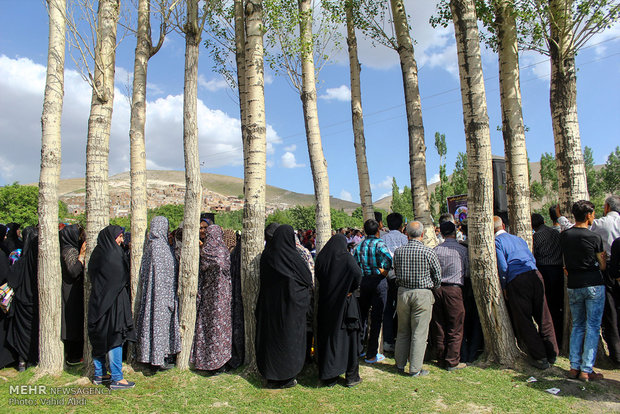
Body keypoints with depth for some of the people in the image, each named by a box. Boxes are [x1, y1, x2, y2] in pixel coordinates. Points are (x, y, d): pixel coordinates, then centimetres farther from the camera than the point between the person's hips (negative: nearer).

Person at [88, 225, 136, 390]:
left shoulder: (97, 253, 9)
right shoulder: (112, 254, -16)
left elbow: (92, 276, 16)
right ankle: (116, 379, 2)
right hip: (113, 300, -9)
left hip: (97, 301, 9)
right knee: (114, 339, -3)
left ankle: (99, 374, 26)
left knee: (99, 338, 15)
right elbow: (123, 278, -12)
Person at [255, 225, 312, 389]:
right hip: (288, 304, -5)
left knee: (270, 335, 14)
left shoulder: (266, 255, -3)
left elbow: (263, 279, 7)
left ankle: (271, 376, 26)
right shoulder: (291, 256, -18)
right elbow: (307, 278, -8)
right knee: (288, 337, 7)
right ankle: (285, 378, 17)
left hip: (269, 304, 5)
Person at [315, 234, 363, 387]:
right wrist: (351, 289, -10)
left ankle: (329, 377, 20)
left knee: (327, 338, 12)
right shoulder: (346, 257, -11)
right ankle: (351, 377, 17)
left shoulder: (321, 257, 0)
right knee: (348, 337, 8)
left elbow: (318, 277, 4)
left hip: (326, 303, 4)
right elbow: (357, 273, -24)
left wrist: (329, 290, 10)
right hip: (344, 302, -4)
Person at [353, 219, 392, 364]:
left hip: (363, 281, 5)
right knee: (376, 318, 3)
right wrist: (384, 270, -14)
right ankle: (371, 354, 9)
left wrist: (360, 274, 10)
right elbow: (388, 258, -28)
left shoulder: (359, 245, 7)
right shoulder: (379, 243, -10)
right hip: (378, 281, -5)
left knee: (362, 314, 18)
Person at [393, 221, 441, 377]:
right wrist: (434, 287, 15)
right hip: (422, 294, -4)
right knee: (419, 333, 5)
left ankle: (400, 364, 25)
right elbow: (438, 275, -3)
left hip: (403, 292, 4)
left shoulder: (398, 252, -1)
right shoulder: (428, 252, -12)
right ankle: (415, 369, 13)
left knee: (402, 331, 15)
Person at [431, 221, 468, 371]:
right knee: (455, 328, 7)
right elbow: (468, 271, 4)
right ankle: (452, 361, 11)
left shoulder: (436, 249, 1)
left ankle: (441, 359, 22)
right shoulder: (462, 249, -5)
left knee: (438, 326, 12)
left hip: (437, 289, 3)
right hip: (454, 289, -3)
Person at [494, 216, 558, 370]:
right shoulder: (518, 238, 20)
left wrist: (504, 288, 2)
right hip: (534, 274, 6)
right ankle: (551, 354, 25)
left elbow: (503, 267, -8)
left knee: (524, 321, 5)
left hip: (516, 281, -6)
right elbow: (533, 259, 17)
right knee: (543, 316, 14)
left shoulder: (496, 242, 0)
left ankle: (540, 358, 10)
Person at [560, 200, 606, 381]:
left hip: (573, 286, 4)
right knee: (592, 327, 4)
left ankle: (574, 367, 15)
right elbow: (602, 266, -2)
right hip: (594, 285, -4)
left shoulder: (564, 236, 1)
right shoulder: (594, 237, -11)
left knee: (577, 326, 15)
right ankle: (586, 370, 6)